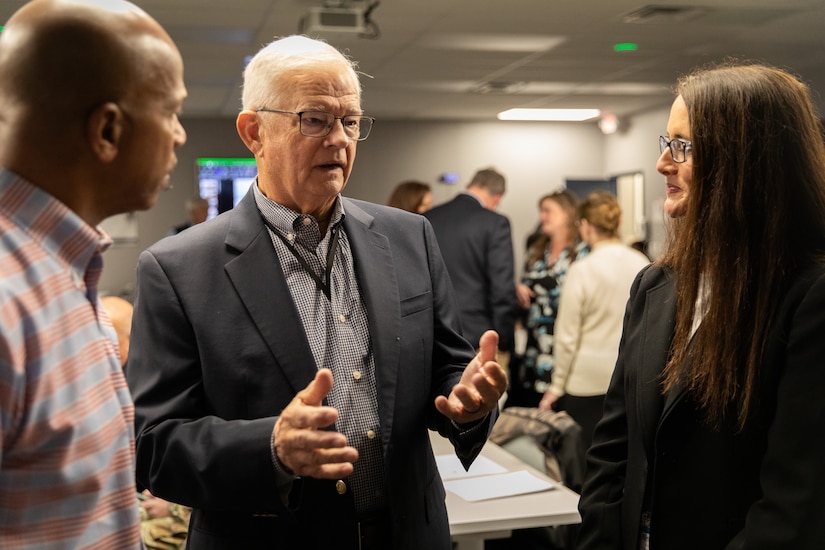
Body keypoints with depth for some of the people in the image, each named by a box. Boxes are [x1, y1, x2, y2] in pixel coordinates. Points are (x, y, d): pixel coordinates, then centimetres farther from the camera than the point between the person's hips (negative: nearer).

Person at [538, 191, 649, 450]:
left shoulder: (582, 270, -12)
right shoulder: (642, 265, -1)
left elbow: (568, 338, -8)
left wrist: (557, 387, 2)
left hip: (587, 381, -4)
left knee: (583, 459, 7)